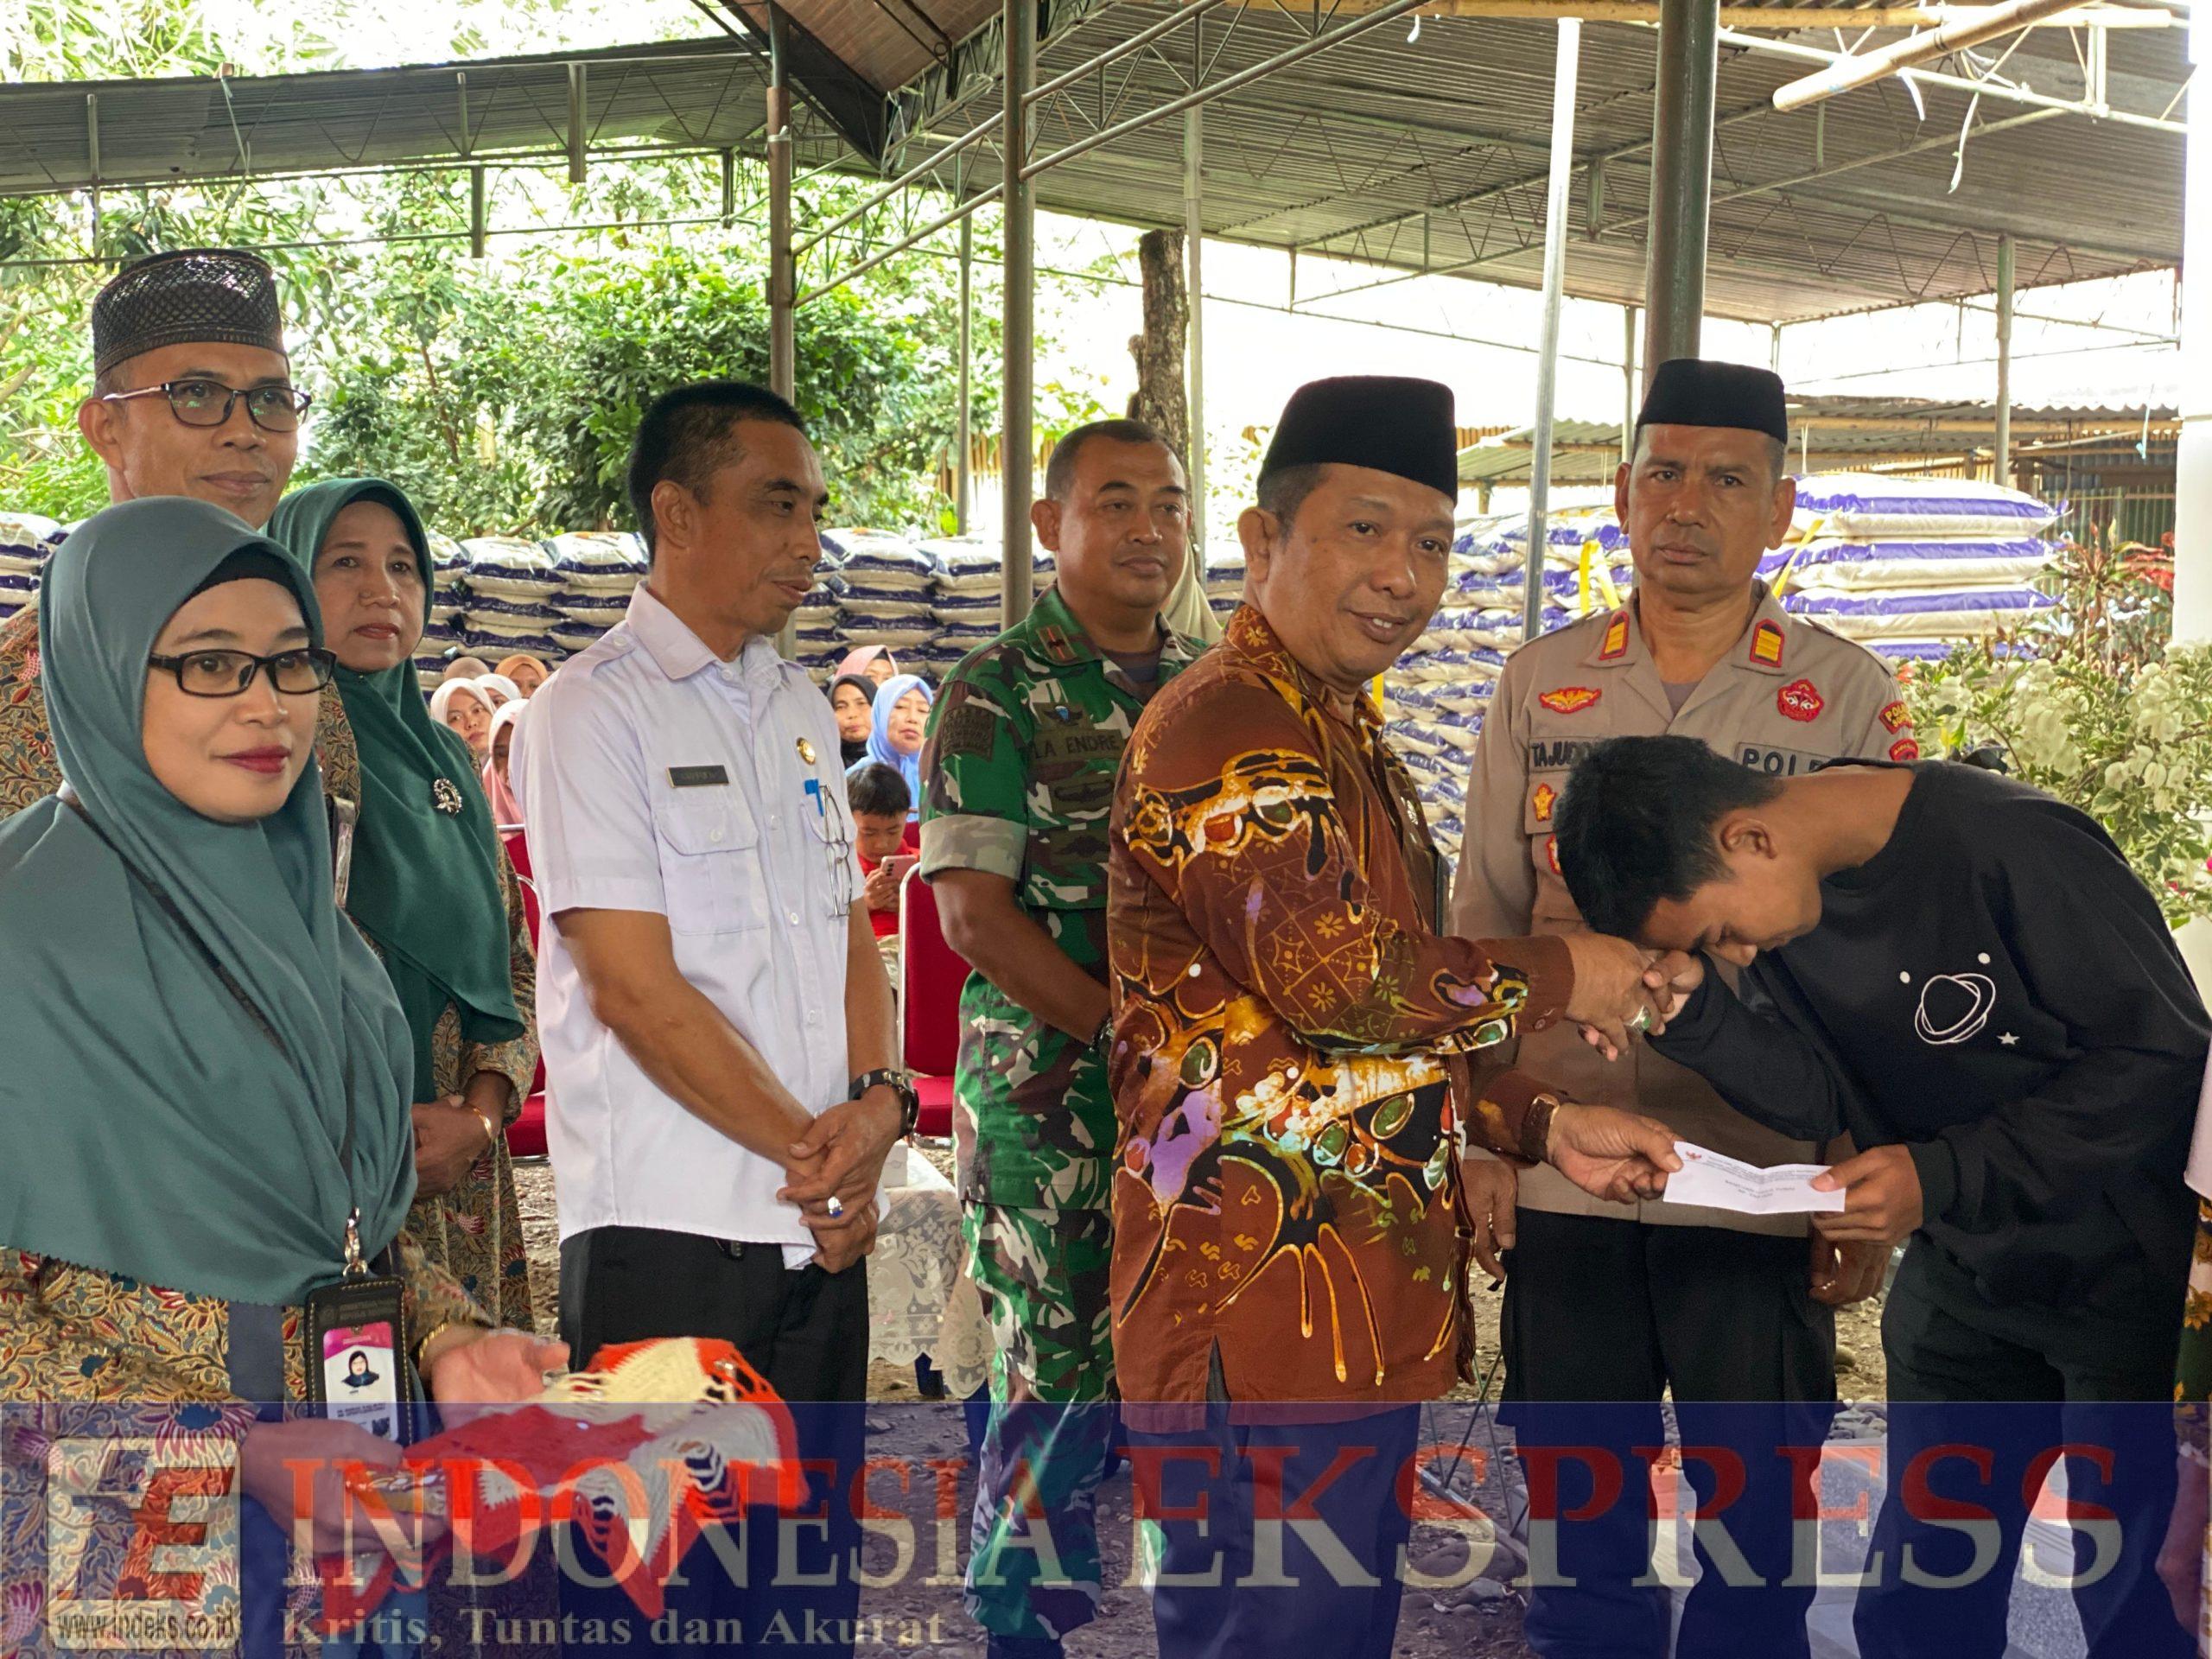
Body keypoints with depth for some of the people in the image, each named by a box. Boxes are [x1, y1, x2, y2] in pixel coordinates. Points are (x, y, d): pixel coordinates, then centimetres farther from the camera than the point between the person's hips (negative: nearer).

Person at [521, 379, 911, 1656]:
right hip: (672, 1227, -6)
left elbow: (849, 929, 13)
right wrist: (812, 1148, -11)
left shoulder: (802, 710, 15)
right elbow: (635, 985, -13)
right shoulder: (593, 709, -7)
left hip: (824, 1222, 7)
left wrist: (880, 1100, -5)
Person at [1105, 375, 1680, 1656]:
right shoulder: (1228, 729, -15)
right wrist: (1557, 978, -10)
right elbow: (1336, 975, -25)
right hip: (1266, 1318, -10)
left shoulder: (1344, 737, 20)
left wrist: (1541, 1126, 12)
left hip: (1357, 1304, 10)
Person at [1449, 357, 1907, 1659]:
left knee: (1755, 1510, 10)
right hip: (1560, 1176, 2)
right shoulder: (1540, 684, 5)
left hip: (1764, 1187, -2)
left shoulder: (1851, 698, -1)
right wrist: (1480, 1136, 3)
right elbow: (1484, 926, 7)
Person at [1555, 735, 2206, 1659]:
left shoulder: (2010, 847, -26)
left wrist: (1943, 1176, -26)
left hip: (2129, 1272, -5)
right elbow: (1818, 1098, -3)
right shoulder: (1781, 904, -6)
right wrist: (1693, 1010, -21)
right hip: (1961, 1277, 6)